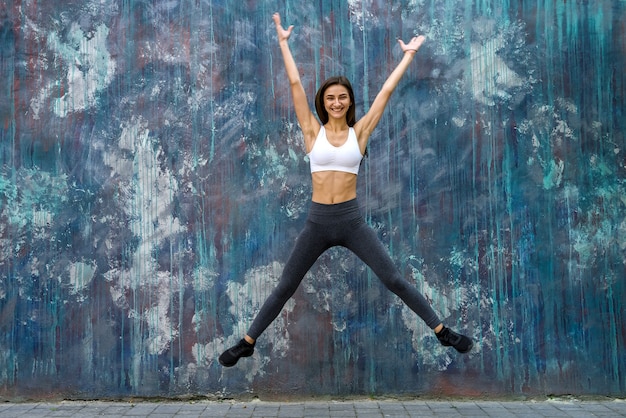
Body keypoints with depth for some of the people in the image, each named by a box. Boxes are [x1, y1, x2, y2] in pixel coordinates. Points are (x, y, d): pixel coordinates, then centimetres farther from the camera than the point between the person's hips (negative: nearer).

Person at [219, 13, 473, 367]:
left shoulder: (359, 132, 2)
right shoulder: (313, 131, 2)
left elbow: (387, 90, 5)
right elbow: (295, 83, 2)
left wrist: (409, 55, 10)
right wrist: (283, 41, 6)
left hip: (352, 221, 0)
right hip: (318, 222, 1)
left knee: (395, 280, 0)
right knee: (286, 286, 9)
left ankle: (442, 332, 10)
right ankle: (247, 343, 21)